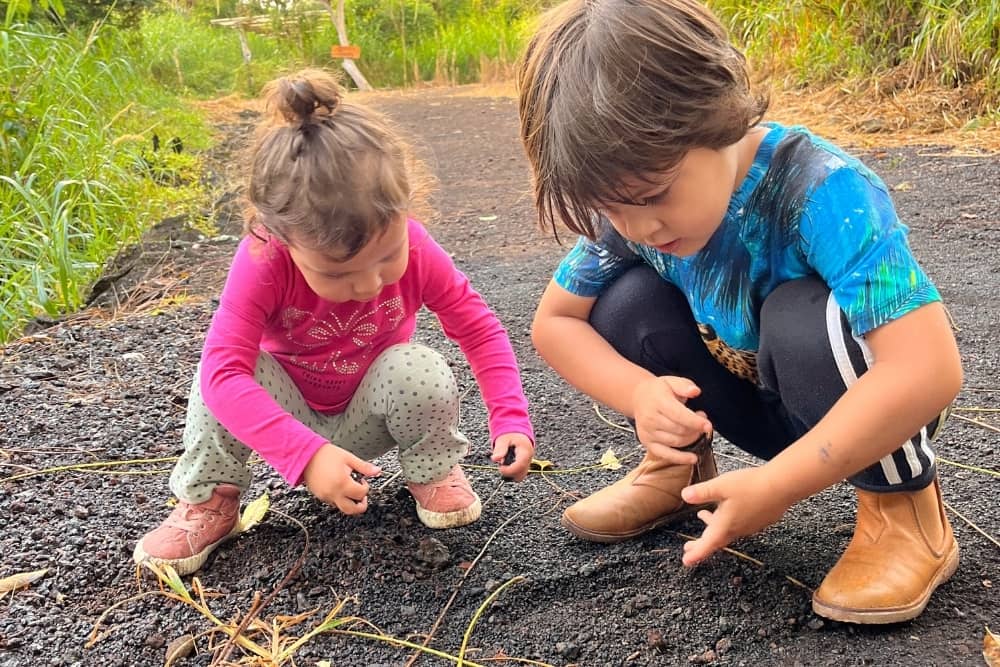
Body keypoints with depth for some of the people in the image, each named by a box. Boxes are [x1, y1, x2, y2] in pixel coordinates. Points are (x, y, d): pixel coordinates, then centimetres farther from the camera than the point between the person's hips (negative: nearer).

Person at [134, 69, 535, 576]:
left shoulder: (412, 249, -25)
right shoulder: (261, 262, -31)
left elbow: (479, 328, -14)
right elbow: (223, 369, -39)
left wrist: (510, 420, -26)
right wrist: (307, 453, -50)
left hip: (367, 419, 1)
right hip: (293, 412, 0)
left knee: (419, 370, -31)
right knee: (226, 370, -30)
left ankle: (433, 472, -1)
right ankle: (208, 503, -8)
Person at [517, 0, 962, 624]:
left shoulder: (820, 189, -33)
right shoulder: (629, 207, -16)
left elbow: (931, 370, -40)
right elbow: (553, 324, -6)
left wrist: (777, 486, -35)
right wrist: (639, 391, -25)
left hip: (877, 409, -4)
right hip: (764, 405, 5)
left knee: (802, 317, -35)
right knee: (627, 303, -17)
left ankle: (904, 505, -11)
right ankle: (682, 468, 7)